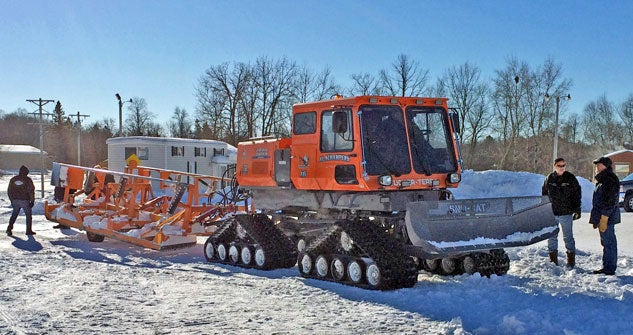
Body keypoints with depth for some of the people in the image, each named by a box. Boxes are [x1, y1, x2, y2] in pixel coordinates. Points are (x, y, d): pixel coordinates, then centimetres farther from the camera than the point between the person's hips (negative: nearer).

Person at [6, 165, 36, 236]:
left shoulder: (13, 179, 8)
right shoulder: (28, 180, -6)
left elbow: (9, 191, 12)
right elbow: (31, 191, -9)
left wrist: (12, 200, 20)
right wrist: (32, 201, -3)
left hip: (15, 200, 4)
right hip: (25, 201, -4)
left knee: (14, 215, 16)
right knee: (28, 215, 8)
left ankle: (9, 229, 5)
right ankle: (29, 230, 8)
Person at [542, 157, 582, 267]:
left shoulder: (570, 178, 0)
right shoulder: (549, 179, 4)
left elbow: (577, 194, 4)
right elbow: (544, 195, 11)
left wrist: (577, 210, -1)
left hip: (566, 213, -2)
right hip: (551, 213, 2)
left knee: (568, 237, 4)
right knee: (552, 237, 8)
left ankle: (571, 261, 13)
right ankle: (553, 260, 18)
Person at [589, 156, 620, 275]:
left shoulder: (610, 180, -16)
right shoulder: (602, 180, 17)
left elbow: (610, 202, -21)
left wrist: (603, 219, -23)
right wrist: (596, 219, 23)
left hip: (607, 217, -11)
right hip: (602, 217, 11)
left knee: (609, 243, -5)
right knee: (606, 242, 15)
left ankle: (609, 270, -1)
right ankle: (607, 267, 23)